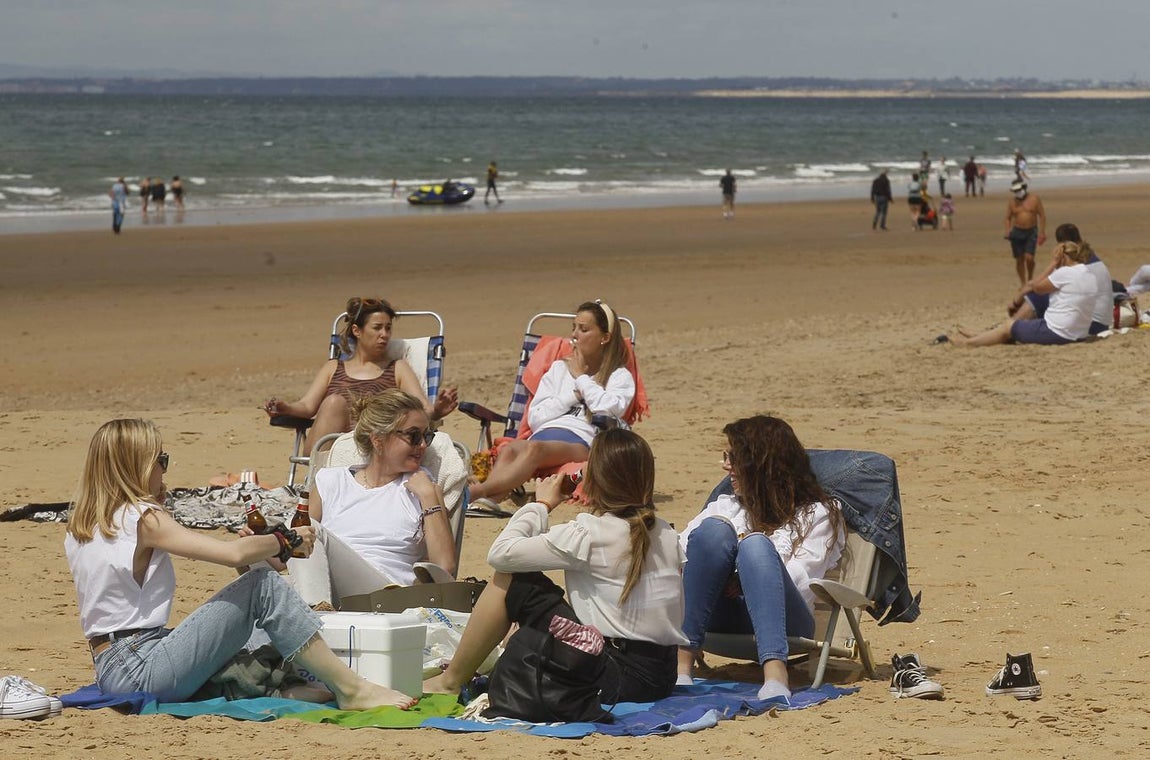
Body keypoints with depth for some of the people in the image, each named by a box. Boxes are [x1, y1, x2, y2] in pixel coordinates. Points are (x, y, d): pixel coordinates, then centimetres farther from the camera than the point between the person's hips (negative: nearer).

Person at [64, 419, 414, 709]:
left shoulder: (79, 526, 13)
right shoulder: (142, 518, -12)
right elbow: (234, 553, -19)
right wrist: (287, 539, -1)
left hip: (112, 673, 9)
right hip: (143, 668, -9)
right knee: (263, 585, -9)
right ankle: (351, 690, -8)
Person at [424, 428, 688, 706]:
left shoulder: (588, 534, -12)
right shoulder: (665, 534, 8)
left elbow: (500, 553, -10)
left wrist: (541, 504, 7)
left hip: (619, 680, -7)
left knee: (510, 580, 2)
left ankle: (450, 682, 14)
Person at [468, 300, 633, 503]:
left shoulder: (620, 376, 20)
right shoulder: (559, 368, 32)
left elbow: (610, 410, -5)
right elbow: (535, 418, 18)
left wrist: (581, 377, 9)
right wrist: (574, 394, 9)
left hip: (581, 441, -4)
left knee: (534, 448, -40)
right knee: (508, 449, -36)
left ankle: (478, 491, -60)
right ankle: (487, 500, -63)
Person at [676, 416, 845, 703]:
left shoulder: (819, 514, 17)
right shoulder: (725, 507, 32)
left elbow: (800, 583, 0)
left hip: (783, 622, -3)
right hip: (722, 619, 3)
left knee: (757, 544, -32)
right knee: (714, 530, -23)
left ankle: (775, 674, -55)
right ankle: (682, 661, -37)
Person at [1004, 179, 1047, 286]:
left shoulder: (1034, 199, 0)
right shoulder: (1012, 202, 5)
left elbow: (1042, 216, 2)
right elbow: (1008, 218, 11)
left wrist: (1042, 232, -5)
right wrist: (1008, 231, -7)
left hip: (1031, 232, -2)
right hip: (1017, 232, 2)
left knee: (1029, 258, -14)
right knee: (1019, 260, 3)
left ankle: (1030, 279, 9)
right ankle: (1023, 283, 15)